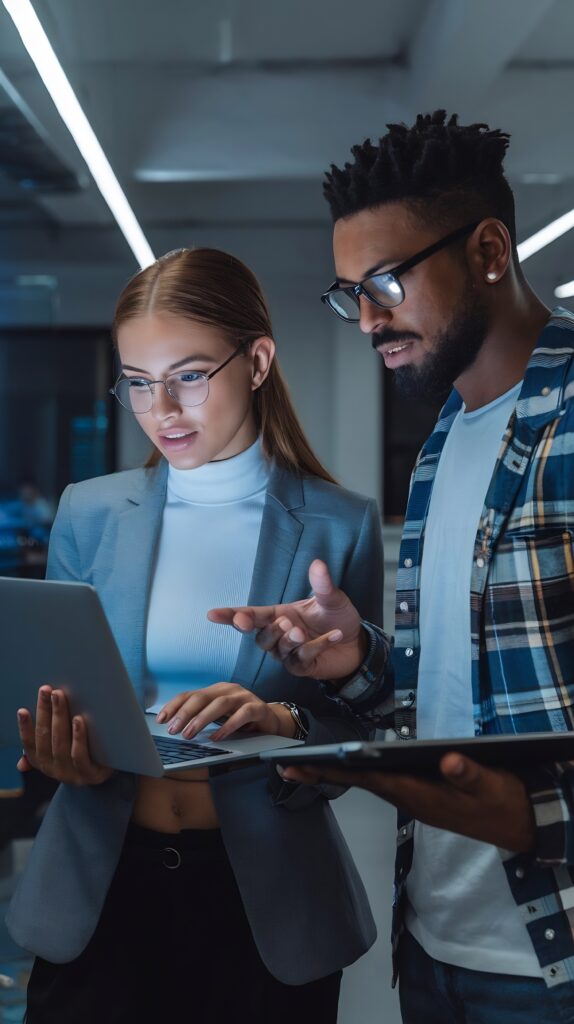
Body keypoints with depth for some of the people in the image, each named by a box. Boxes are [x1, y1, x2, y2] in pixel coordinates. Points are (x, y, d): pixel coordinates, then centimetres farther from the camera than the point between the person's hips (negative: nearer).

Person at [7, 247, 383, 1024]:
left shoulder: (341, 525, -4)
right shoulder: (87, 514, 3)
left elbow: (361, 730, -3)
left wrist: (283, 721, -24)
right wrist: (69, 755, -15)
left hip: (265, 899, -1)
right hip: (101, 880, 2)